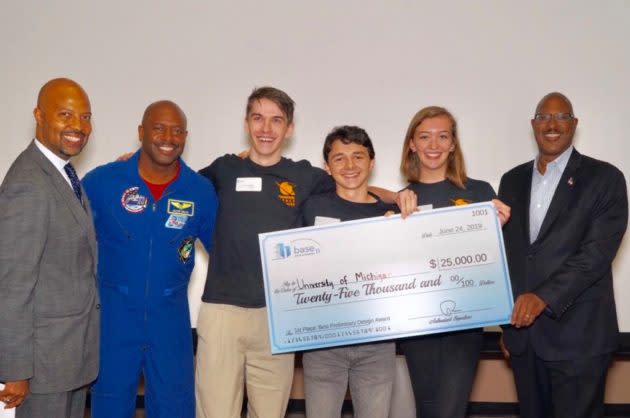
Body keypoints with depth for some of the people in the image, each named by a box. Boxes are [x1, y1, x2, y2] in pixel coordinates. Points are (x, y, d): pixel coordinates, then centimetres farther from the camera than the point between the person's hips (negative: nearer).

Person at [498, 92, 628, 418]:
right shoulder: (512, 181, 11)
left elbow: (597, 253, -14)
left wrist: (544, 297, -23)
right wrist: (506, 324, 12)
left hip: (578, 336, -4)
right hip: (522, 333, 4)